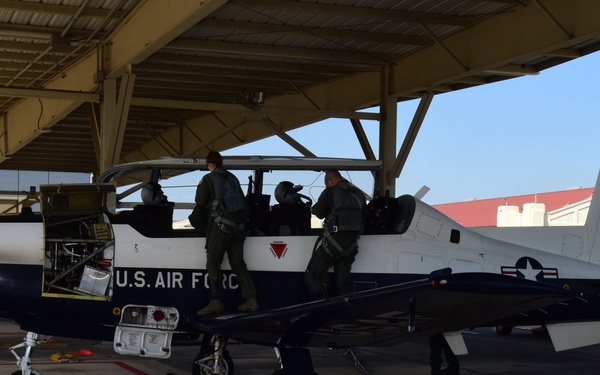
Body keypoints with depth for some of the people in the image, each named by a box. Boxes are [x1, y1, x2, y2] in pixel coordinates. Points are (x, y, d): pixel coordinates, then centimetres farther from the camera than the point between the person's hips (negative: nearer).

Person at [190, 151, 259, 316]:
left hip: (221, 223, -6)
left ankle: (216, 301, -15)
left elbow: (200, 202, -2)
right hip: (239, 222, 6)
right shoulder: (232, 178, 17)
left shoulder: (208, 179, -1)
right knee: (238, 262, 11)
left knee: (213, 261, -3)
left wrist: (196, 219, 16)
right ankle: (251, 299, 5)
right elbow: (242, 200, 18)